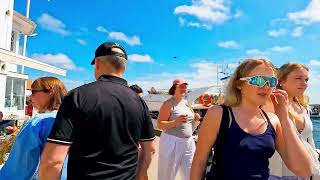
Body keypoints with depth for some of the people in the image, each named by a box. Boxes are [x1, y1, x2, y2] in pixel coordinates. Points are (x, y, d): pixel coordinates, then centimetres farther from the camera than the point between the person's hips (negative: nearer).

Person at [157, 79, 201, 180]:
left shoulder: (187, 103, 11)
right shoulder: (169, 104, -7)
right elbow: (160, 125, -12)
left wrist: (196, 121, -3)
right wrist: (176, 122, -25)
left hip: (189, 143, 6)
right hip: (171, 143, -6)